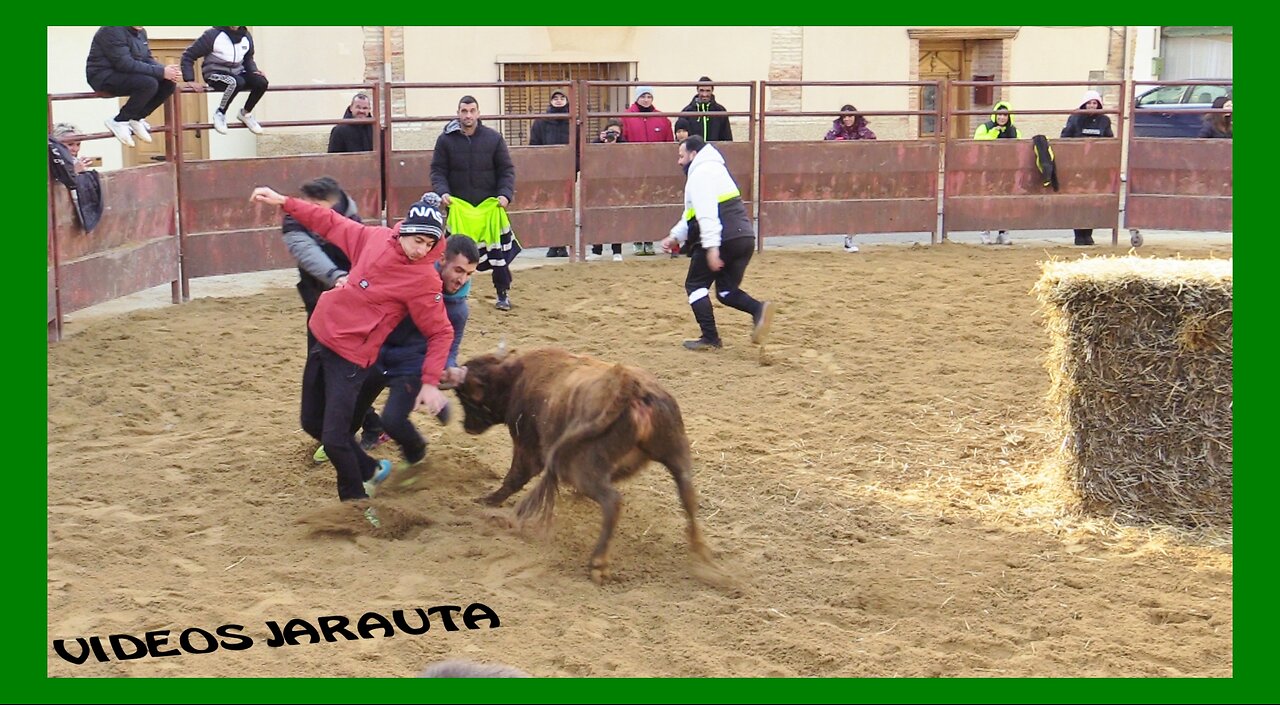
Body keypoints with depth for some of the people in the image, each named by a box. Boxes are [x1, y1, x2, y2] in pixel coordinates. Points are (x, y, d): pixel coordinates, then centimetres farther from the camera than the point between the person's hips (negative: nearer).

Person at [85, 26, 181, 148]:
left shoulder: (141, 32, 10)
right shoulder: (112, 30, -17)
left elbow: (148, 59, 10)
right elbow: (124, 63, -25)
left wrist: (166, 70, -13)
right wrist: (161, 72, -28)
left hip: (127, 74, 9)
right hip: (104, 77, -9)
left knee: (169, 83, -7)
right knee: (149, 83, -31)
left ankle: (136, 118, -2)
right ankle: (119, 121, -16)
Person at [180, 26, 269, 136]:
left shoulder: (246, 37, 2)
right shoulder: (212, 35, -14)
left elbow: (248, 59, 20)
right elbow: (188, 55, -9)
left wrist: (254, 71, -1)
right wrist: (189, 80, -16)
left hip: (237, 73, 6)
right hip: (215, 75, -5)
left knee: (261, 82, -20)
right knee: (236, 82, -37)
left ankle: (245, 113, 4)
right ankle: (220, 113, -13)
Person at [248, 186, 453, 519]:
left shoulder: (425, 280, -18)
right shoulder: (375, 238, -2)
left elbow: (440, 333, -14)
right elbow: (332, 224, 12)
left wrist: (431, 382, -22)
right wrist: (283, 202, 11)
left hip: (351, 357, -7)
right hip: (322, 341, 7)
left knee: (334, 437, -11)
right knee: (313, 423, 18)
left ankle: (357, 500, 14)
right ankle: (370, 470, 37)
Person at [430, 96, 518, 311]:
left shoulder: (494, 138, 1)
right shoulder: (446, 140, 0)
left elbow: (506, 170, 4)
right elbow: (437, 170, 3)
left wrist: (505, 194, -10)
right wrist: (442, 192, -14)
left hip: (490, 205, 0)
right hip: (458, 207, 0)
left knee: (498, 251, 3)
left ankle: (503, 293, 17)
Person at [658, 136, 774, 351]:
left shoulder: (701, 173, -5)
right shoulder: (713, 169, 28)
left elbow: (706, 213, -19)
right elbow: (693, 214, 30)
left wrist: (711, 247, -25)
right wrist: (675, 236, 21)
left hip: (722, 239, -9)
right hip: (745, 238, 9)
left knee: (695, 285, 7)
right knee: (727, 290, 14)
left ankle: (710, 338, 4)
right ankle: (758, 309, -14)